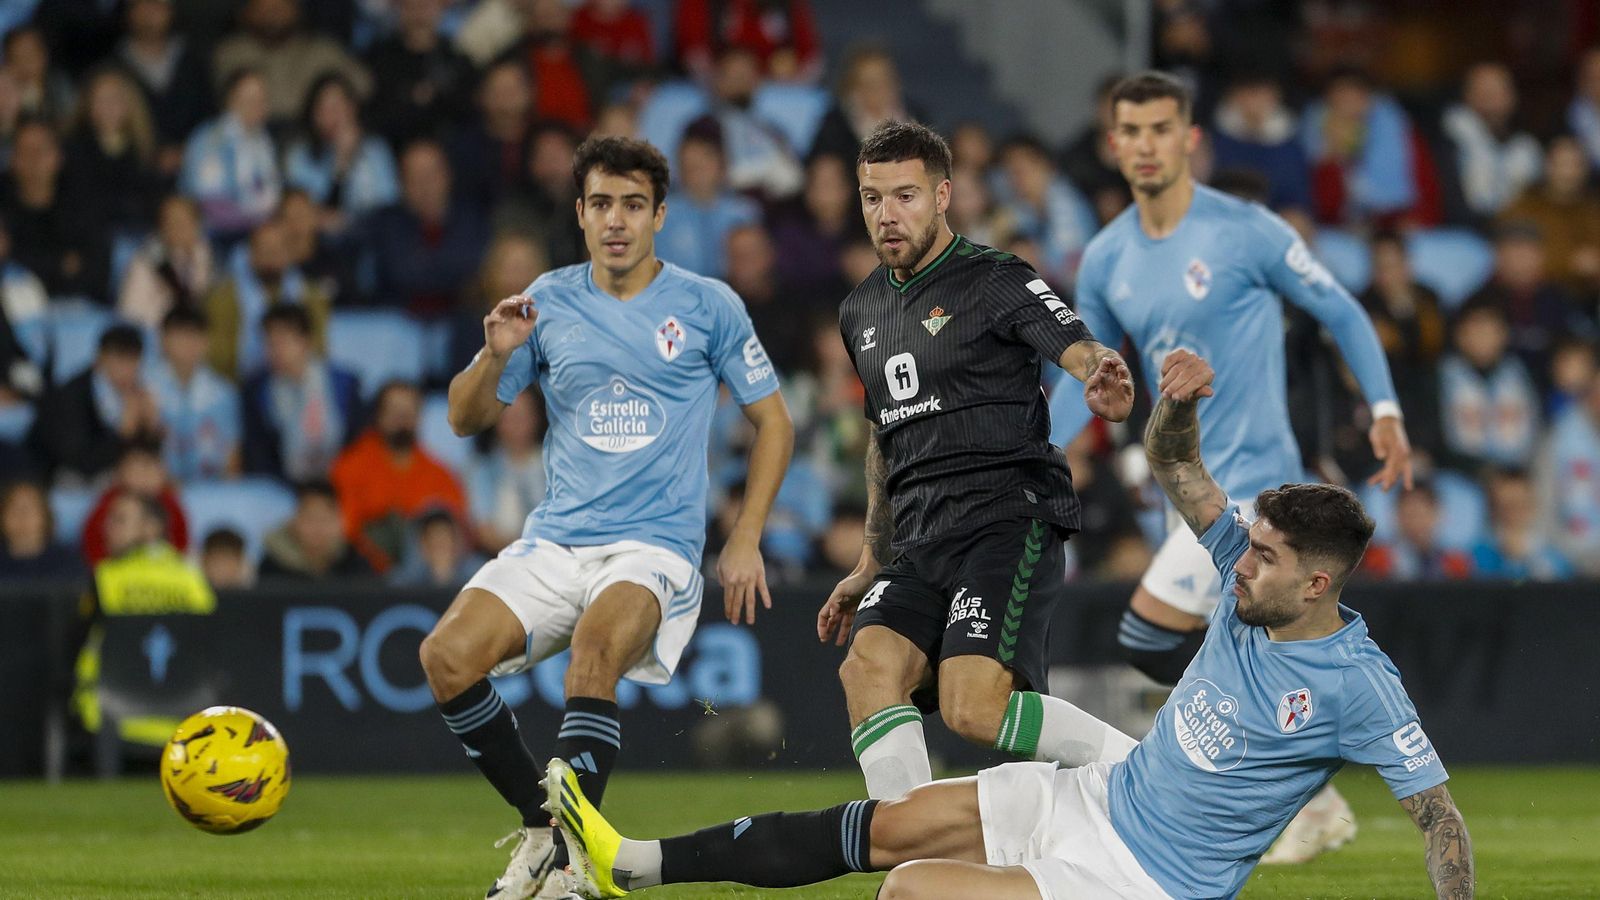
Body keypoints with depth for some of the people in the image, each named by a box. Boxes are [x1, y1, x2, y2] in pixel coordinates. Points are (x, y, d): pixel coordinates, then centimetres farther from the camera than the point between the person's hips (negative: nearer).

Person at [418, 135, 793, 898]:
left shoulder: (708, 306, 2)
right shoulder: (550, 302, 9)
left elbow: (772, 421, 10)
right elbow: (465, 419, 13)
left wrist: (746, 541, 2)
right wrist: (498, 356, -8)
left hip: (657, 548, -4)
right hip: (555, 542, 4)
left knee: (594, 650, -35)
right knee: (446, 656, -19)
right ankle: (541, 822, 2)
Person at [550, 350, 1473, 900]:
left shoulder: (1357, 687, -22)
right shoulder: (1257, 579, -2)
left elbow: (1442, 816, -16)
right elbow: (1174, 467, 6)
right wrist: (1179, 403, -15)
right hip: (1098, 796, 8)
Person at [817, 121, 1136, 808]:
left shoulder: (995, 281, -3)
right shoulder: (861, 312, 20)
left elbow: (1083, 352, -17)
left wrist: (1107, 390, -42)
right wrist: (870, 566, 31)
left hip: (1009, 517, -7)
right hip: (921, 544, 7)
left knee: (974, 708, -24)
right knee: (869, 666, -20)